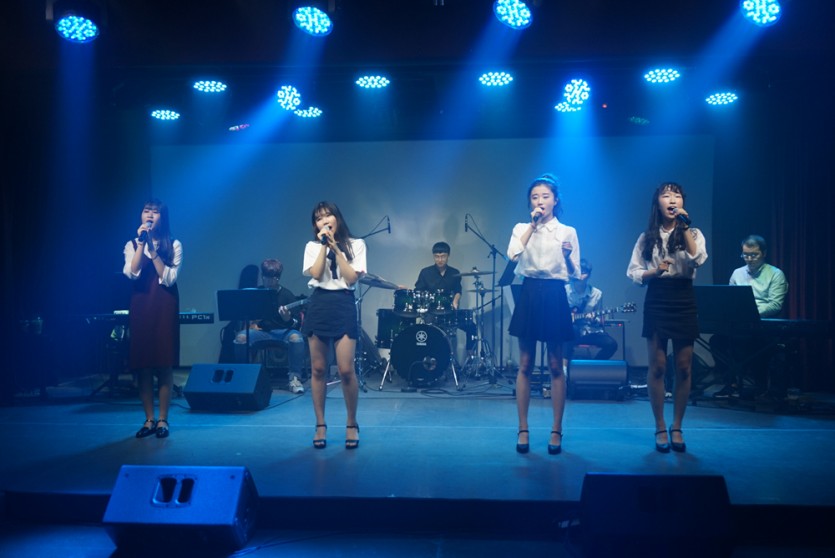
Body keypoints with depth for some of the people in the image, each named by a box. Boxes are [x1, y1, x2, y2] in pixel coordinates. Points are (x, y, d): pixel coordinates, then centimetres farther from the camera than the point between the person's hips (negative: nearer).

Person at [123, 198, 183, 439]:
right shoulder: (132, 245, 9)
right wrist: (142, 243, -12)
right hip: (140, 307, 2)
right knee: (142, 365, 1)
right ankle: (149, 419, 10)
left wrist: (152, 250, -12)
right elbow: (132, 273, -9)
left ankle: (163, 419, 6)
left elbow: (169, 278, -8)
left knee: (164, 365, -3)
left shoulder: (173, 245, 4)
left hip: (165, 308, -2)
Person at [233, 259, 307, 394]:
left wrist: (288, 320, -30)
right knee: (241, 337, -28)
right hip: (261, 331, 2)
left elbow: (298, 324, -7)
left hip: (283, 331, -2)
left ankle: (294, 377, -24)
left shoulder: (287, 295, -2)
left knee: (296, 337, -36)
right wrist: (250, 320, -6)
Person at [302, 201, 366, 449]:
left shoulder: (356, 245, 6)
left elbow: (351, 279, -6)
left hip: (344, 305, -2)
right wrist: (324, 245, -7)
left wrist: (336, 248, -7)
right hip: (318, 306, 2)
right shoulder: (312, 246, 10)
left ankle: (351, 425, 10)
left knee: (346, 370, -7)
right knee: (318, 369, 4)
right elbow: (316, 274, -7)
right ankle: (320, 425, 15)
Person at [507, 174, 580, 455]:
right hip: (529, 295, 1)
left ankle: (556, 431, 11)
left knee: (555, 366, 3)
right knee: (525, 365, 3)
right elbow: (512, 254, -13)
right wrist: (533, 224, -12)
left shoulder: (568, 232, 5)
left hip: (555, 297, -1)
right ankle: (523, 430, 11)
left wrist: (568, 256, -18)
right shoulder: (522, 228, 8)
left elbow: (574, 274, 2)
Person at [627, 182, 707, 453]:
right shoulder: (647, 237, 9)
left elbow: (698, 260, -13)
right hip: (656, 301, 0)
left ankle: (677, 428, 14)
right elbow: (633, 272, 6)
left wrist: (685, 227, -14)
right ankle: (660, 428, 10)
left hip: (684, 300, 0)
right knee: (657, 366, -1)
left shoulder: (692, 233, 8)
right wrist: (654, 271, -12)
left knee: (683, 367, 1)